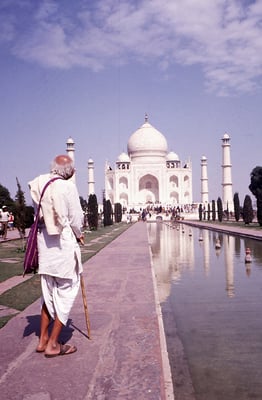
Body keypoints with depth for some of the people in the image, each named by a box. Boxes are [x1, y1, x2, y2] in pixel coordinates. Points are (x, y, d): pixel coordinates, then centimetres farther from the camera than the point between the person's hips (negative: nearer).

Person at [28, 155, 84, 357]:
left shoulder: (40, 185, 3)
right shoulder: (68, 187, -15)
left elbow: (39, 213, 8)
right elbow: (76, 218, -11)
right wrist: (78, 234, 10)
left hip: (45, 241, 7)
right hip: (64, 242, -7)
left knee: (49, 291, 18)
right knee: (66, 292, 6)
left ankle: (43, 340, 26)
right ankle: (53, 344, 11)